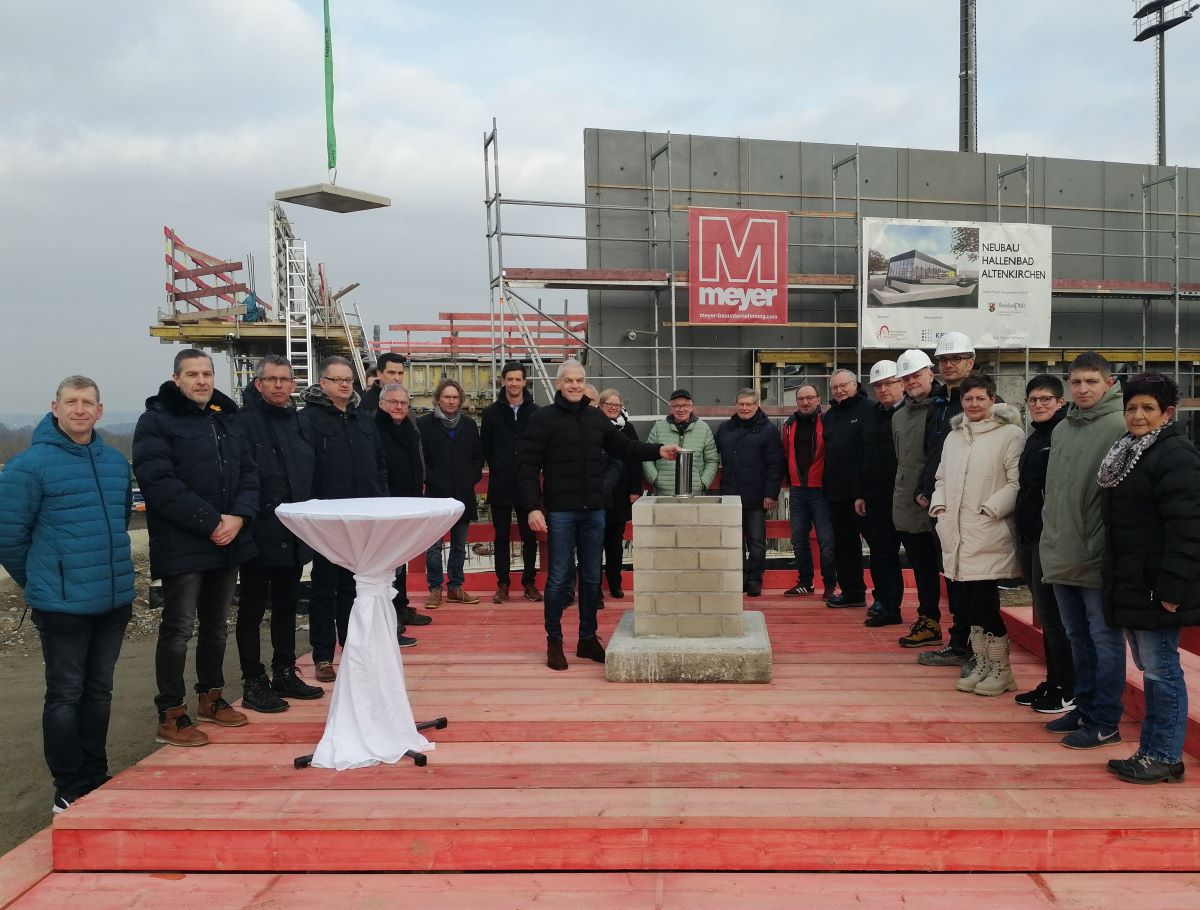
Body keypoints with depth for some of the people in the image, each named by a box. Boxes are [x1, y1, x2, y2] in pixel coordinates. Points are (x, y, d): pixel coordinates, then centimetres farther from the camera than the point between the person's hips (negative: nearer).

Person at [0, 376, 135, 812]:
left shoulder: (117, 462, 7)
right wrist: (40, 582, 1)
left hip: (116, 599, 6)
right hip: (63, 605, -5)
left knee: (99, 690, 15)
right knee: (65, 695, 3)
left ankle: (96, 779, 27)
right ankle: (69, 791, 14)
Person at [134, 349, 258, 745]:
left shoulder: (227, 419, 14)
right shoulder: (156, 421, -7)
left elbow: (248, 472, 11)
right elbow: (159, 482, -17)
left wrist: (239, 516, -7)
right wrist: (210, 522, -19)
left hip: (227, 543, 7)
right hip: (182, 546, -6)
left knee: (216, 623, 17)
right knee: (179, 628, -2)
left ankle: (211, 697, 32)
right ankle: (170, 717, 7)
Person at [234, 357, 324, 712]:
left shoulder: (298, 422, 12)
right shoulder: (244, 421, -10)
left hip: (294, 534, 7)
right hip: (260, 534, -7)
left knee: (287, 606, 16)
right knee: (253, 609, 4)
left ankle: (285, 674, 28)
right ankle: (253, 683, 12)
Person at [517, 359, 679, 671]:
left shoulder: (597, 418, 9)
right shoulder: (543, 419, -6)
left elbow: (623, 446, 17)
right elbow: (527, 465, -10)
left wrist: (657, 451, 1)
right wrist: (533, 507, -18)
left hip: (594, 511, 5)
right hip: (560, 512, -5)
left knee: (591, 577, 11)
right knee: (559, 577, 2)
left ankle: (588, 638, 23)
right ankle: (554, 641, 14)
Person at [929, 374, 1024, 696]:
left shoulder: (1010, 434, -4)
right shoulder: (954, 435, 17)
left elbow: (1017, 483, -10)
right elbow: (941, 477, 24)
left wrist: (990, 509, -16)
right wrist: (939, 503, 8)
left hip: (989, 534, -6)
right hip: (957, 533, 6)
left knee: (985, 601, -6)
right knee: (970, 601, 10)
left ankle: (1001, 670, 10)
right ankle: (981, 664, 22)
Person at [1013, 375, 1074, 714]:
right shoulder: (1034, 438, 17)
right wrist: (1022, 530, 15)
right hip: (1030, 536, 9)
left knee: (1053, 614, -2)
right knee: (1046, 614, 14)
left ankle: (1067, 691, 8)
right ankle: (1052, 681, 24)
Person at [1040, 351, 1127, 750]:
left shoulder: (1120, 426, -11)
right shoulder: (1061, 429, 12)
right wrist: (1051, 538, 14)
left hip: (1098, 560, -7)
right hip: (1062, 556, 8)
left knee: (1105, 640, 3)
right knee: (1078, 638, 18)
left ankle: (1105, 722, 12)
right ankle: (1085, 707, 31)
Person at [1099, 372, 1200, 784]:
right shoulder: (1128, 452, 15)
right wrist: (1115, 580, 19)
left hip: (1155, 589, -10)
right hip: (1130, 585, 10)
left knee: (1161, 670, -1)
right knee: (1148, 669, 16)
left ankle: (1166, 757, 9)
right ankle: (1151, 748, 25)